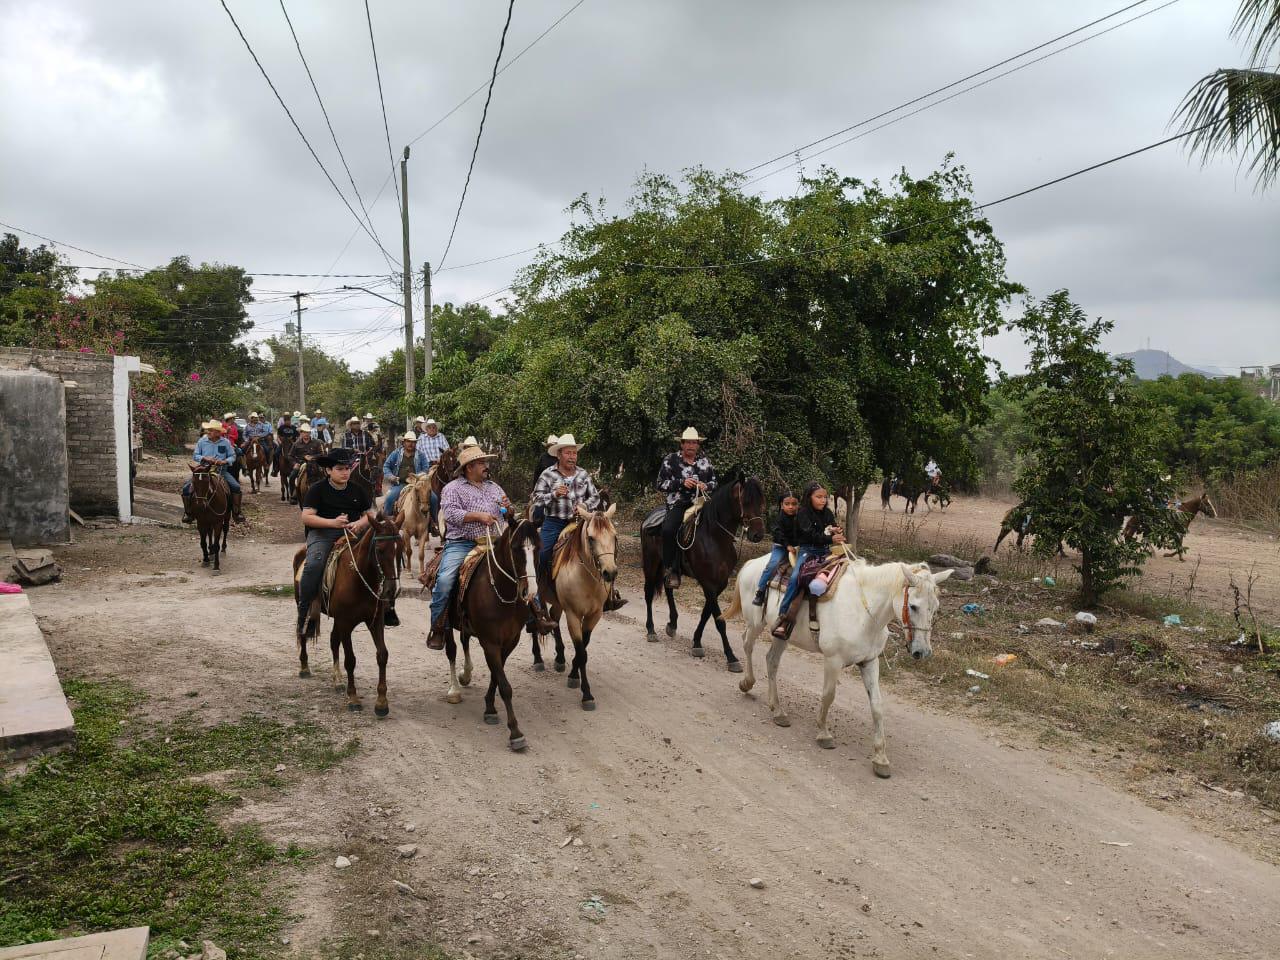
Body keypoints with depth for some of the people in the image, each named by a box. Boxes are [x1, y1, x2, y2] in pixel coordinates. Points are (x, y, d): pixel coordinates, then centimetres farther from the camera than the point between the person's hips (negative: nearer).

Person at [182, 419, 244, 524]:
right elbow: (195, 456, 7)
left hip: (221, 470, -1)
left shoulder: (226, 442, 1)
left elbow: (232, 456, 5)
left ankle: (236, 513, -8)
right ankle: (188, 513, 3)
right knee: (186, 488, -16)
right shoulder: (202, 441, 3)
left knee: (236, 487, -23)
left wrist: (224, 461, -15)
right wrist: (205, 458, -14)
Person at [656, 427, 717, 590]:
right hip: (678, 504, -3)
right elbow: (661, 484, 2)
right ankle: (671, 570, -18)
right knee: (668, 529, -30)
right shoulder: (671, 460, 5)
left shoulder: (705, 462, 15)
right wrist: (682, 483, -11)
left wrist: (706, 486, -1)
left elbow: (714, 482, 24)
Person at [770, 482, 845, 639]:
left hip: (825, 551, 6)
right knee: (796, 578, -25)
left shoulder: (828, 514, 11)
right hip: (807, 551, -6)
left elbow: (834, 531, 13)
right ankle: (782, 618, -25)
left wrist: (837, 533, -12)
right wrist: (830, 538, -30)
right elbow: (811, 535, -17)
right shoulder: (803, 514, -5)